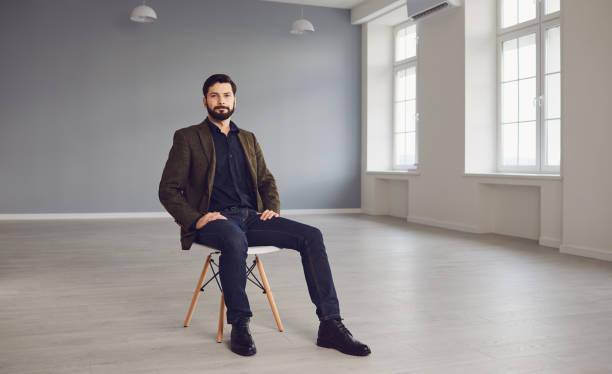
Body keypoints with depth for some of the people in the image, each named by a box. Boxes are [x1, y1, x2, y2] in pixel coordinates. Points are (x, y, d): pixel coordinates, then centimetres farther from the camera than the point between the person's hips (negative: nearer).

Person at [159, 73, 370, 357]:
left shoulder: (248, 139, 22)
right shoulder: (188, 138, 7)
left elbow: (266, 180, 24)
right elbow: (168, 189, 0)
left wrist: (273, 208, 2)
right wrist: (195, 219, -16)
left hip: (251, 217, 5)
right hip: (214, 219, -5)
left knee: (311, 236, -17)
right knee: (235, 240, -41)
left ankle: (330, 325, -17)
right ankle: (239, 325, -22)